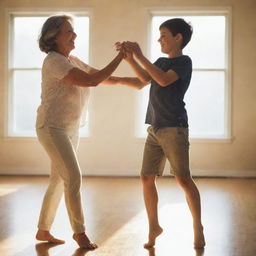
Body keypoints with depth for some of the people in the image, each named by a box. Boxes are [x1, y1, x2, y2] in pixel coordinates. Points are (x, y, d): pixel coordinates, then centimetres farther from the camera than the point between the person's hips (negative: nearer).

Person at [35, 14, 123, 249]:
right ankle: (79, 232, 2)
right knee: (73, 178, -12)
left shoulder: (73, 61, 11)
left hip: (71, 130, 9)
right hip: (52, 128, -9)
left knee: (59, 181, 11)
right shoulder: (54, 61, -17)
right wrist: (120, 56, -22)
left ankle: (43, 231, 21)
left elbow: (102, 77, 12)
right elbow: (92, 81, -25)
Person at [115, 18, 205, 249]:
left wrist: (140, 56, -20)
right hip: (155, 128, 7)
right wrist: (130, 59, 2)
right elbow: (141, 83, 15)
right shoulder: (161, 62, 18)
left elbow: (164, 80, -20)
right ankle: (154, 226, 14)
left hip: (174, 128, -7)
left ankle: (198, 226, 6)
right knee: (147, 178, 1)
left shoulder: (184, 62, -4)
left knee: (183, 179, -7)